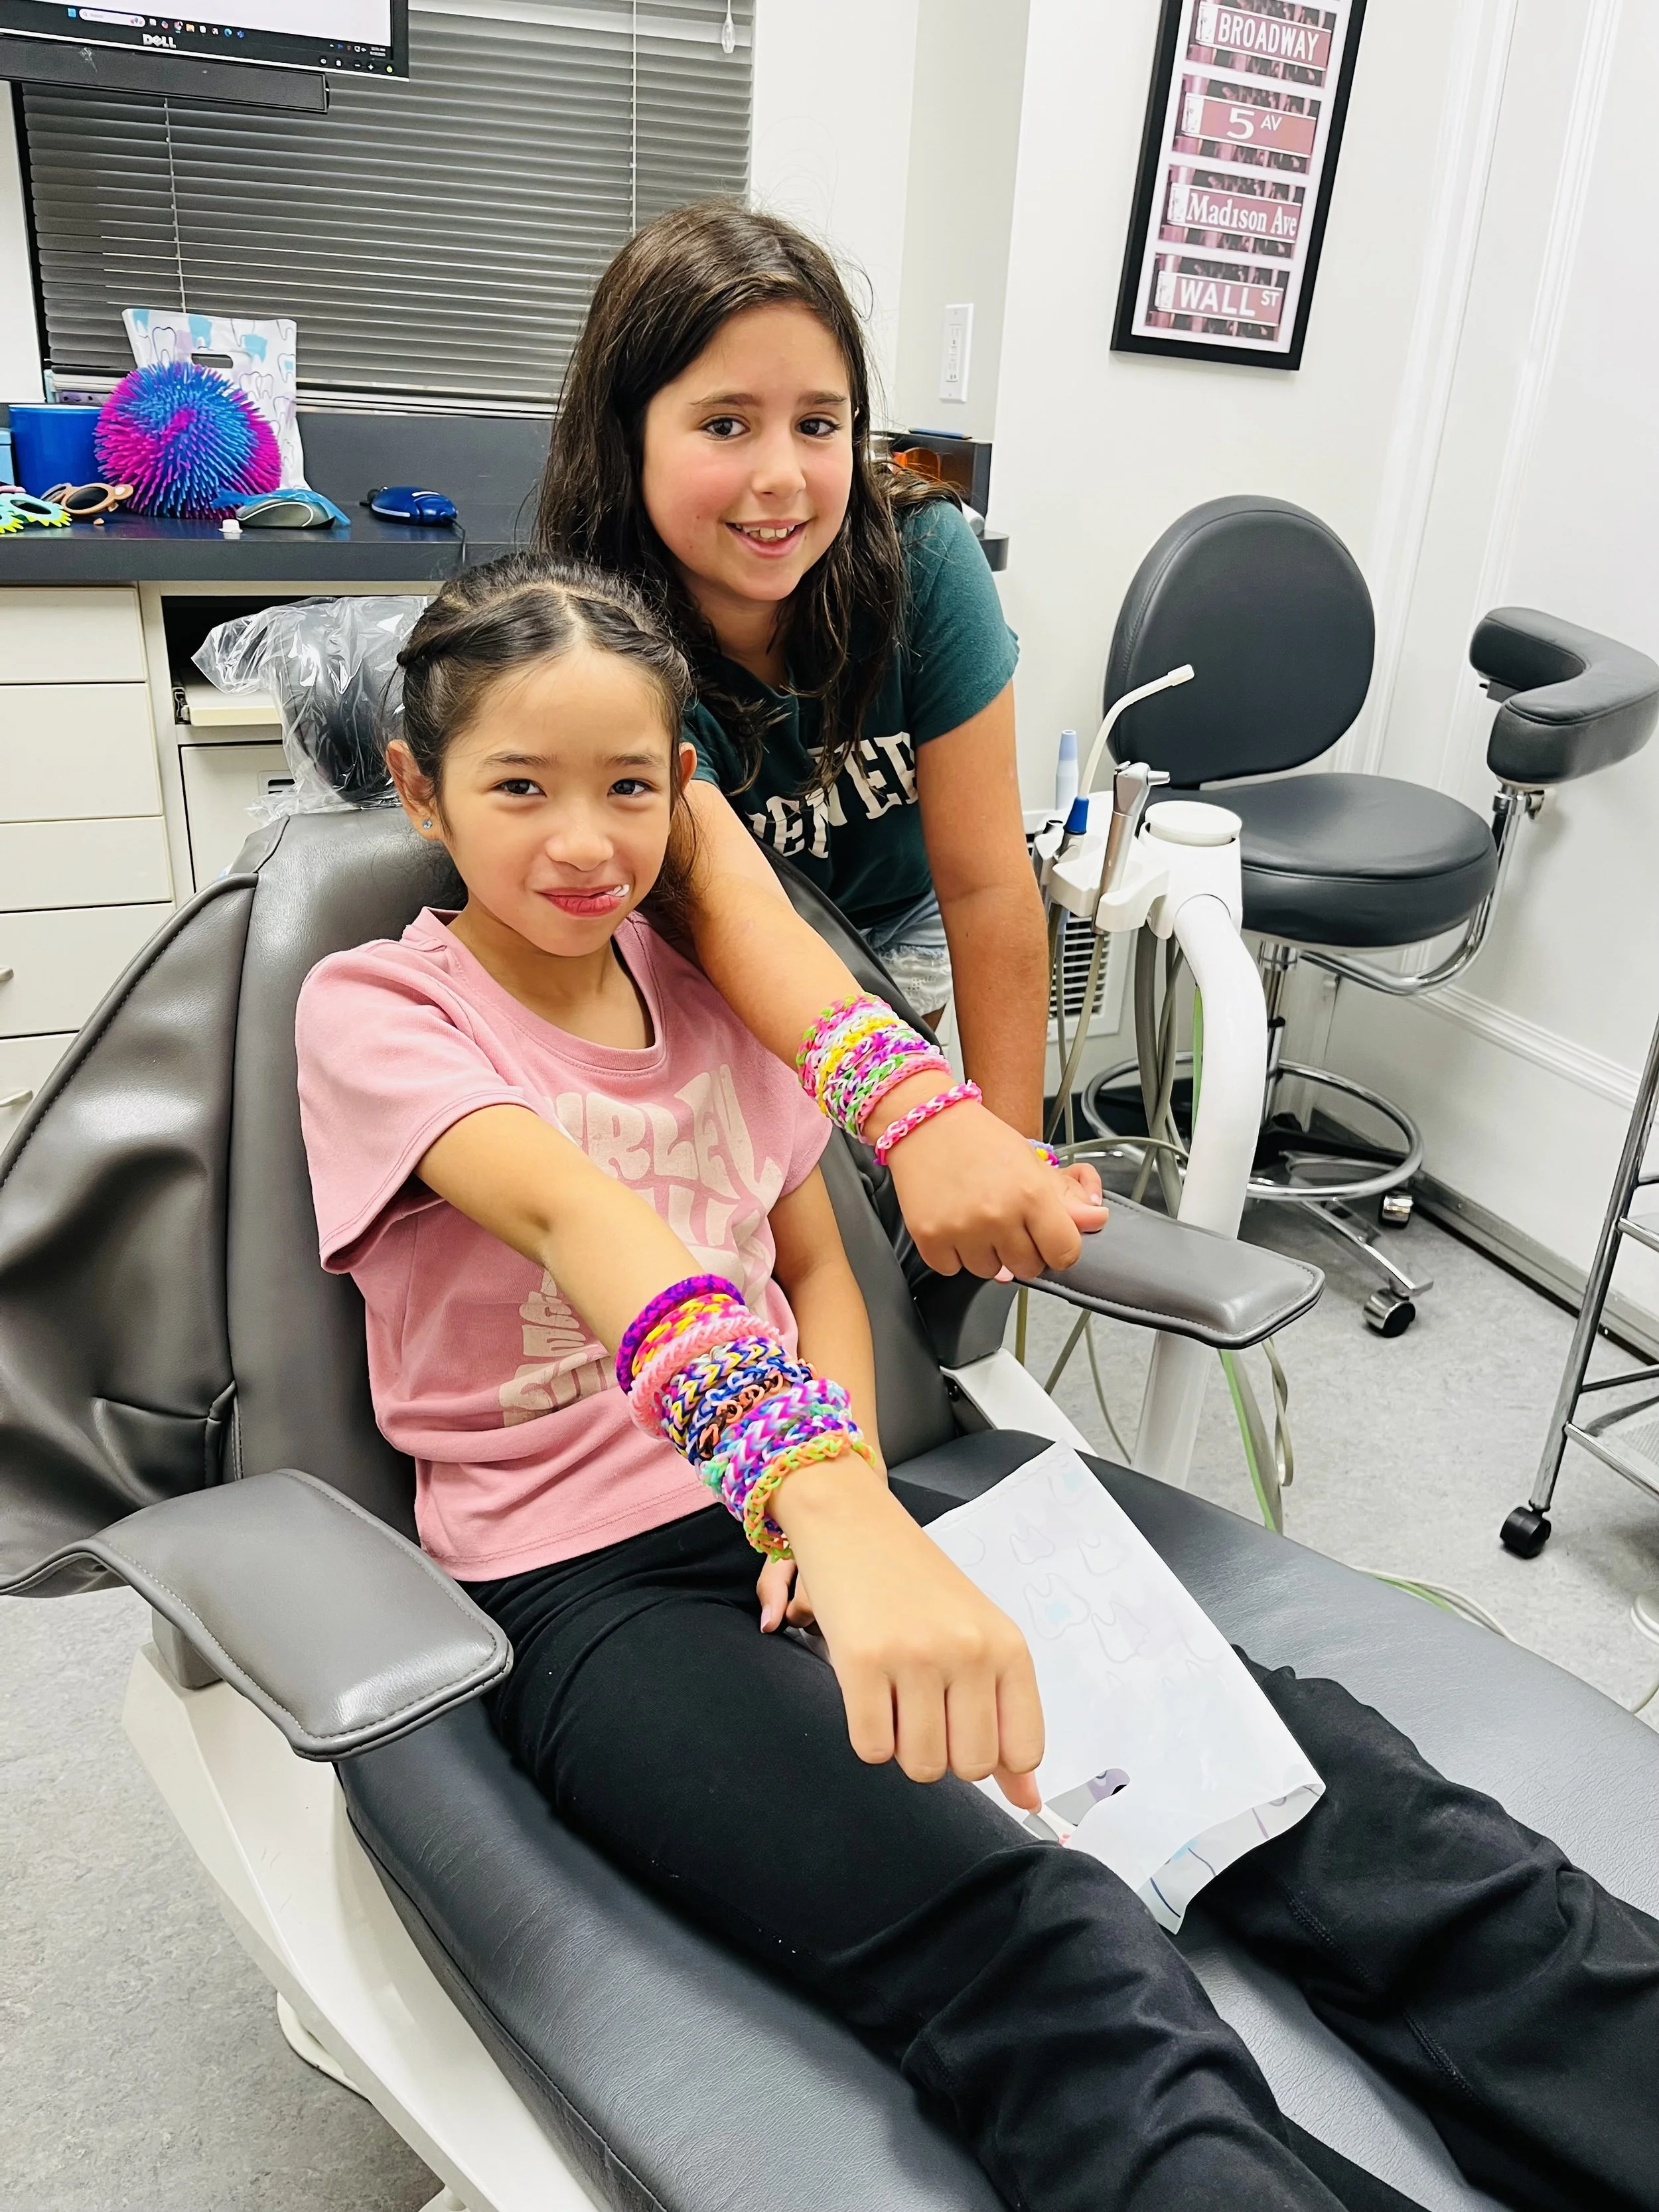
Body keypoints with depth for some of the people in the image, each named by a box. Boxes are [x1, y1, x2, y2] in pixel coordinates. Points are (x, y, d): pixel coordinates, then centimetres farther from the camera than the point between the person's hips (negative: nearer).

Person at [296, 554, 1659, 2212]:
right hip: (583, 1581, -4)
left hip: (808, 1497, 5)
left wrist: (851, 1480, -7)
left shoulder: (704, 981, 10)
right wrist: (824, 1497, -44)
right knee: (1035, 1955, -31)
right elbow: (575, 1211, -28)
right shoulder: (371, 1011, -7)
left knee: (1293, 1752, -17)